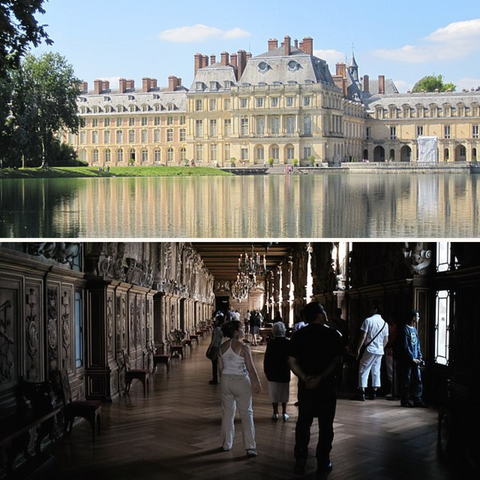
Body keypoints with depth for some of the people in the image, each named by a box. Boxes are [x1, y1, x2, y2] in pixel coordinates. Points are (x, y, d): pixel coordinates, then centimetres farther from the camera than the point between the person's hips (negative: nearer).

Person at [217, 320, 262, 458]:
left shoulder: (222, 347, 3)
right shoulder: (243, 347, -14)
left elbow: (220, 368, 8)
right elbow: (251, 368, -13)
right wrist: (257, 383, -2)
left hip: (226, 381, 5)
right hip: (241, 381, -5)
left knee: (227, 413, 16)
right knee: (246, 414, 1)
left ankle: (226, 444, 23)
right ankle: (250, 447, -5)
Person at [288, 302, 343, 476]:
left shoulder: (298, 335, 0)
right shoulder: (332, 334, -7)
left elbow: (292, 361, -6)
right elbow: (336, 361, -12)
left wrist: (305, 378, -11)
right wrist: (320, 377, -14)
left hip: (306, 384, 2)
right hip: (327, 384, -2)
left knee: (303, 422, 10)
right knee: (325, 424, 8)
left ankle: (300, 461, 4)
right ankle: (323, 463, 10)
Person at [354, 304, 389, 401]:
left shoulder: (368, 320, -8)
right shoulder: (385, 323, 8)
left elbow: (363, 336, -11)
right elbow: (386, 340, 10)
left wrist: (358, 349, -7)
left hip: (369, 349, -5)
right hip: (380, 351, 5)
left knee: (363, 371, -2)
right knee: (376, 372, 10)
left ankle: (362, 392, -8)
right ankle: (374, 393, 10)